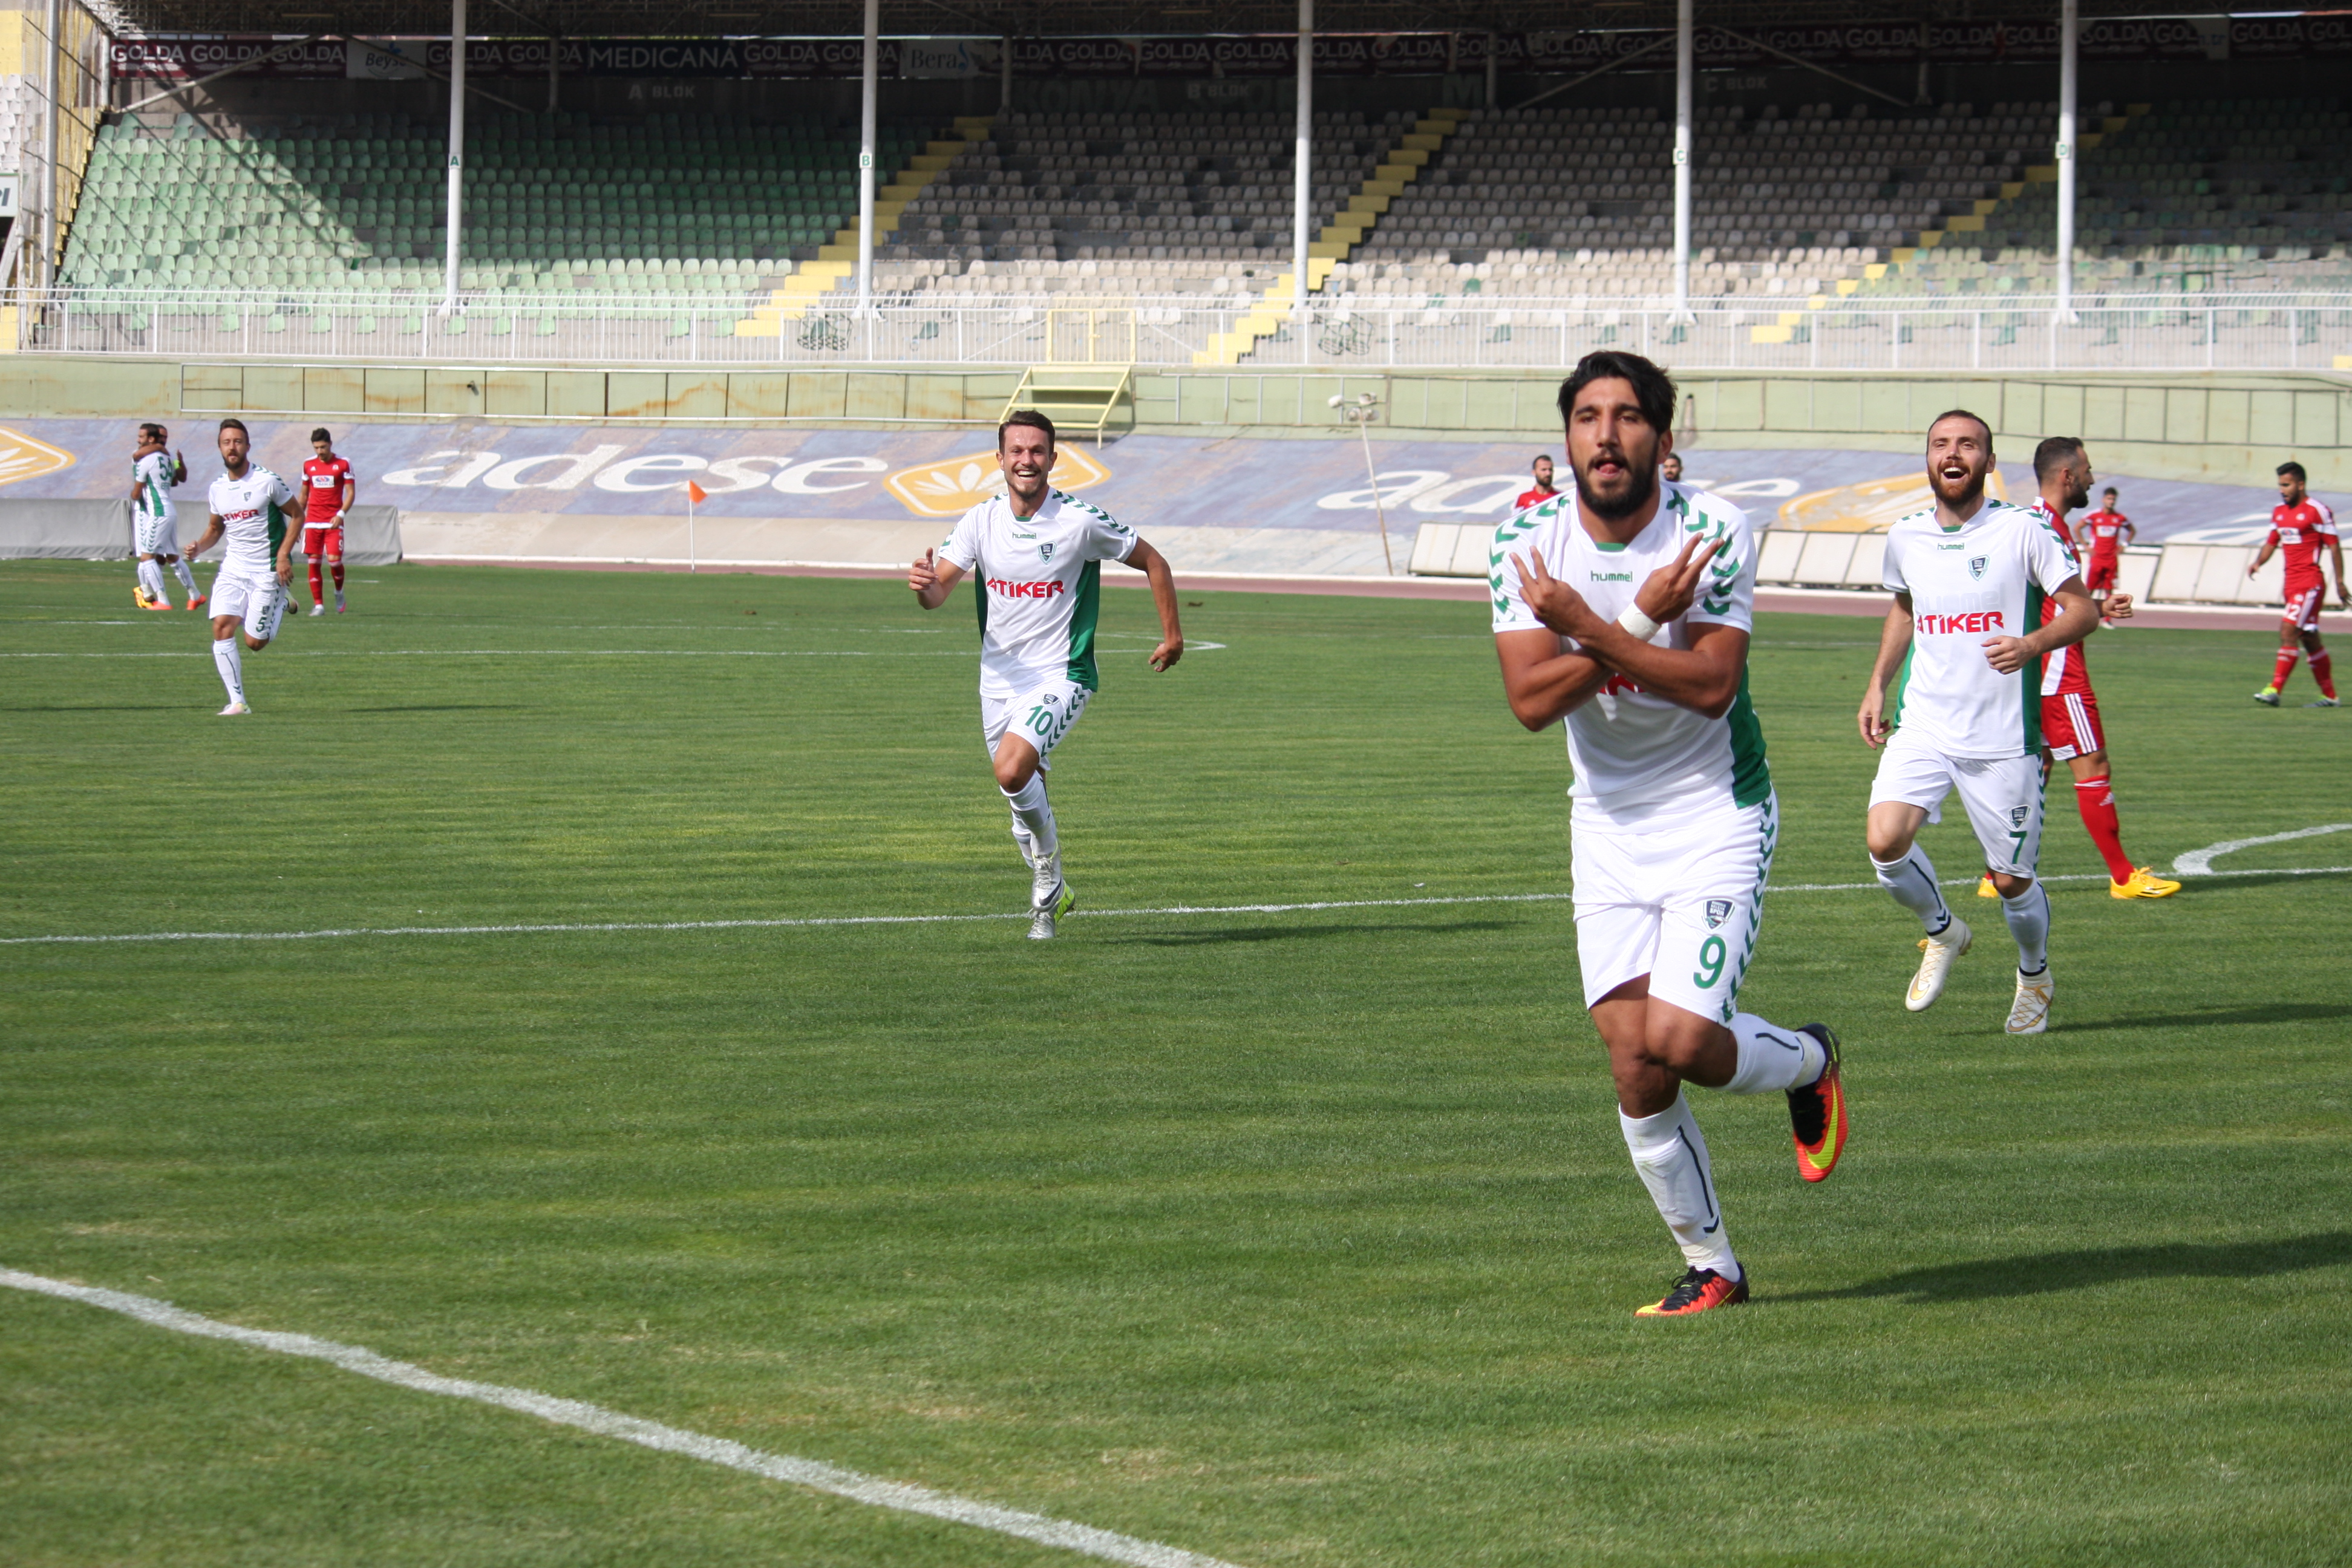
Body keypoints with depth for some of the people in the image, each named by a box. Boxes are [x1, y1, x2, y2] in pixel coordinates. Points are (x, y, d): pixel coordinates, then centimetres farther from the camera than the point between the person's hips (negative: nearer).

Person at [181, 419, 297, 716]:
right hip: (233, 569, 5)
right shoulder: (217, 488, 4)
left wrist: (284, 554, -15)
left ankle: (281, 606, 28)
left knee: (254, 642, -4)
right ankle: (237, 701, -8)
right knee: (221, 628, -14)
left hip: (268, 572, -5)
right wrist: (200, 547, -2)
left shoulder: (267, 481, -12)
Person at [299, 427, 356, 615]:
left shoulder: (343, 464, 0)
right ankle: (318, 604, 2)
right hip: (312, 521, 3)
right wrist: (298, 519, 15)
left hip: (333, 522, -3)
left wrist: (341, 514, -15)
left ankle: (339, 591, 17)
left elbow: (351, 493, -1)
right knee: (313, 562, -2)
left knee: (334, 560, -12)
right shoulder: (308, 465, 10)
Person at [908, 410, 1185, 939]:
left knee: (1012, 770, -26)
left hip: (1060, 677, -5)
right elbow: (939, 590, -9)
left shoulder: (1081, 521, -12)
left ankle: (1048, 863, -2)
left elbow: (1152, 561, 0)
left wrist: (1172, 633, 1)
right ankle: (1049, 895, 33)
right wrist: (926, 585, -33)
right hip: (999, 679, 5)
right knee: (1024, 795, 12)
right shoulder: (980, 521, -2)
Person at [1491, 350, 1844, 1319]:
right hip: (1608, 827, 3)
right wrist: (1643, 622, -24)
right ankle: (1710, 1266, 14)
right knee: (1633, 1063, -3)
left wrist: (1589, 625, -28)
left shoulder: (1715, 532, -14)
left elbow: (1712, 685, -24)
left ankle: (1808, 1060, 18)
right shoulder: (1528, 542, -7)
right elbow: (1530, 701, -16)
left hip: (1717, 814, -3)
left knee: (1680, 1039, -17)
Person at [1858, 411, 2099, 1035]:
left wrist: (2032, 644, -23)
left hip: (2003, 737, -3)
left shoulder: (2022, 531, -7)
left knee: (2012, 880, 3)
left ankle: (2034, 976, 35)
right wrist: (1878, 685, 18)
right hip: (1922, 727, 3)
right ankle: (1941, 933, 10)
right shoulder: (1905, 537, 7)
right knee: (1885, 842, -20)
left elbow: (2084, 609, -5)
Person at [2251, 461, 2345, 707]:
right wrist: (2257, 563, -1)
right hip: (2292, 583, 8)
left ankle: (2274, 690, -21)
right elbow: (2272, 542, 19)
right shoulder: (2279, 512, 13)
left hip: (2310, 582, -8)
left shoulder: (2317, 510, -9)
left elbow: (2334, 546, -7)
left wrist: (2340, 583, -8)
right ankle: (2329, 696, 17)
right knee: (2310, 640, 11)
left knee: (2288, 631, -17)